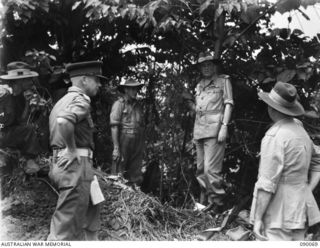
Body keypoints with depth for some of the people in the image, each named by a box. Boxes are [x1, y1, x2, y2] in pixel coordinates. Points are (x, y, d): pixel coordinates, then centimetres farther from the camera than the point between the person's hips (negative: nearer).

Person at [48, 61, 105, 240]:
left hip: (63, 163, 10)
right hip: (76, 165, -10)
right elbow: (64, 122, -33)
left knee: (91, 214, 23)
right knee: (67, 225, -3)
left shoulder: (64, 100, 17)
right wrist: (71, 150, -21)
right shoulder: (80, 100, -14)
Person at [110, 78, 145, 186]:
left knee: (136, 177, 7)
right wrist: (116, 148, -16)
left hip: (137, 144, 6)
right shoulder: (119, 104, -3)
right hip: (123, 140, -6)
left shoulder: (137, 105, 16)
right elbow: (114, 127, -9)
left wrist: (142, 147, 13)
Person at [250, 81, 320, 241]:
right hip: (299, 209, 8)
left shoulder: (275, 136, -17)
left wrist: (257, 218, -15)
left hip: (278, 215, -8)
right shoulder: (300, 131, 10)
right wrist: (307, 192, 16)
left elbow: (267, 183, -20)